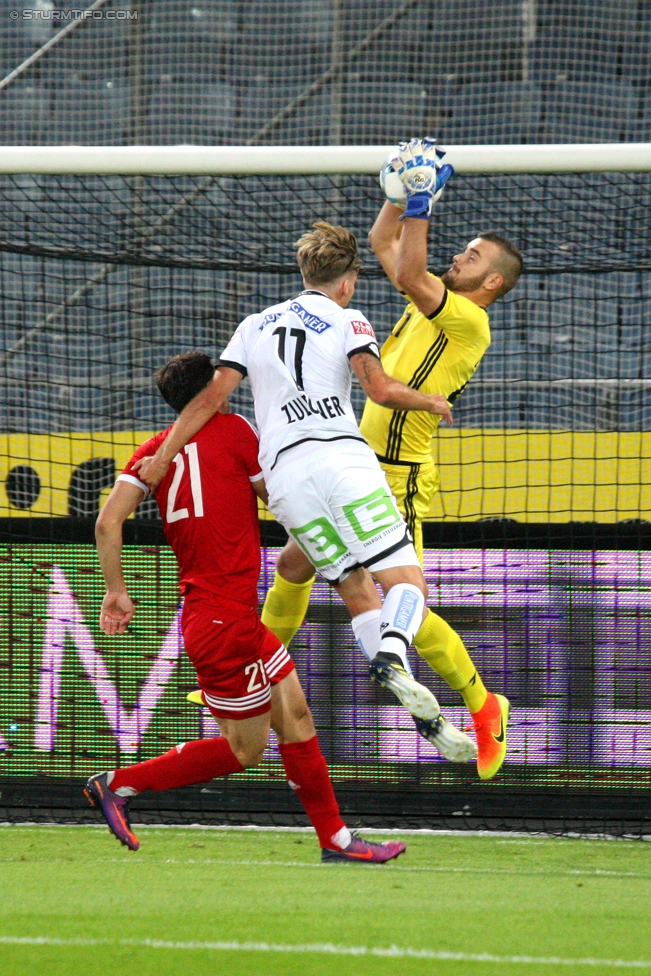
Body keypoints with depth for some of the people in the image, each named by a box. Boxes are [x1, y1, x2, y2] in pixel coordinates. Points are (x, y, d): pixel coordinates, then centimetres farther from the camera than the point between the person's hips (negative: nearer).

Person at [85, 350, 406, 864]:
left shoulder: (157, 448, 9)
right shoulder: (233, 430, -7)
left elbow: (108, 521, -1)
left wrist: (116, 590, 6)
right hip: (226, 617, -8)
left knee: (295, 715, 13)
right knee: (242, 750, 2)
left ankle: (336, 838, 16)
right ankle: (120, 784, 2)